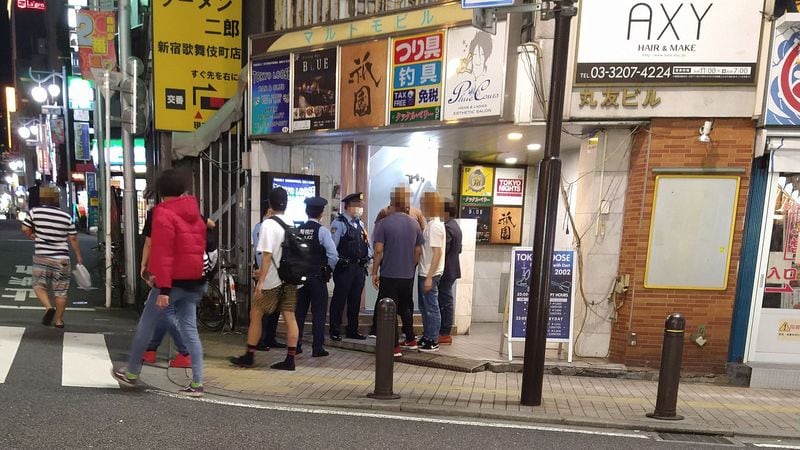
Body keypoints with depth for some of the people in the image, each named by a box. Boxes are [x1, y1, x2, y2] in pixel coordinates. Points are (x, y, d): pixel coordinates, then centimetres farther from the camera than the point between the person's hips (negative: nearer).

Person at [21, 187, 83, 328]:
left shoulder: (34, 211, -3)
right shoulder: (66, 216, 0)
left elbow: (25, 229, 1)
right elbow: (73, 239, 2)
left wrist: (32, 236, 23)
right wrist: (79, 256, 10)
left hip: (42, 257, -1)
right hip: (62, 258, 1)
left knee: (39, 285, 16)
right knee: (61, 291, 8)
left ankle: (49, 307, -9)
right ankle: (59, 320, 14)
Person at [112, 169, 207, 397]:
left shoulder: (163, 214, -10)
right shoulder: (195, 214, 12)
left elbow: (162, 254, -17)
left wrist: (163, 288, -19)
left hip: (173, 282, -6)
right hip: (194, 281, 7)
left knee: (145, 326, 13)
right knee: (190, 330, 6)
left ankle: (131, 373, 31)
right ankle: (197, 383, 4)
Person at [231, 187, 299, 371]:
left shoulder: (268, 224, -13)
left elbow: (267, 256, -18)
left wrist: (260, 281, -15)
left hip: (272, 280, -6)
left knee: (255, 315, 9)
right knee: (290, 318, 5)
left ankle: (249, 356, 17)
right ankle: (290, 359, 8)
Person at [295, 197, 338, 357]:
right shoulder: (322, 231, -11)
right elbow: (333, 256, -16)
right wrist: (331, 269, 3)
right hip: (318, 276, -4)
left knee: (299, 311, 13)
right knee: (318, 312, 4)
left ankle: (296, 345, 20)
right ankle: (317, 348, 6)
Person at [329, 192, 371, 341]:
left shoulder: (360, 224, 14)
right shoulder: (339, 223, -10)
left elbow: (367, 244, 19)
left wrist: (367, 259, 5)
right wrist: (334, 265, -14)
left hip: (360, 267, 7)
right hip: (344, 267, -7)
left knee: (355, 301, 14)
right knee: (339, 300, 2)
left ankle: (353, 330, 25)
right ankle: (335, 331, 13)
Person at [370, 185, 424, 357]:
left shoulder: (384, 223, -10)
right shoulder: (414, 224, 3)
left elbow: (378, 251, -12)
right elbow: (418, 251, 7)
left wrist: (374, 272, -4)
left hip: (389, 274, -5)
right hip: (408, 275, 5)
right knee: (406, 308, 21)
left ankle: (394, 347, 6)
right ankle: (411, 340, 30)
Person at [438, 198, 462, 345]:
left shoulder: (447, 227, -17)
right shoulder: (456, 226, 15)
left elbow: (442, 251, -22)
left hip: (446, 270, -10)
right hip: (452, 269, 10)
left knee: (445, 301, -4)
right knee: (447, 301, 13)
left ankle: (445, 334, 2)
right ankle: (444, 332, 21)